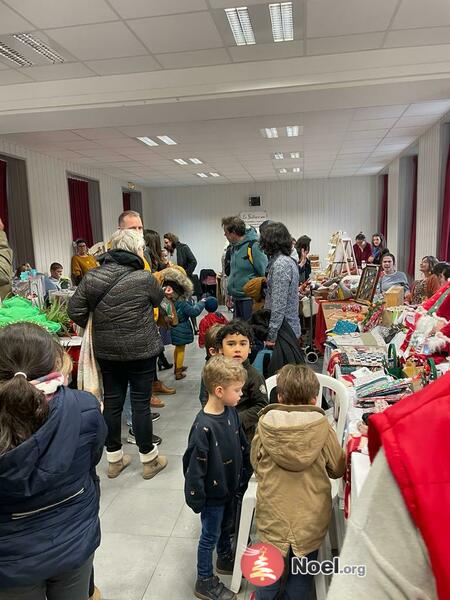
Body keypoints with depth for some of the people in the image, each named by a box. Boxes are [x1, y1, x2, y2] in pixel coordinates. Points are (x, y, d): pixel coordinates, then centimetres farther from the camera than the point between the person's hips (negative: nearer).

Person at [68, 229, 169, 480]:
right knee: (141, 404, 7)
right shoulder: (144, 278, -16)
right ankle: (149, 460, 23)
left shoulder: (91, 277, -3)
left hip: (106, 351, 5)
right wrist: (165, 292, 25)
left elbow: (75, 310, -1)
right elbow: (157, 299, 3)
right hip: (141, 351, -4)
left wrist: (95, 327, 13)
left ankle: (114, 459, 30)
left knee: (112, 402, 15)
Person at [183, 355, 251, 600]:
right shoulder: (204, 427, -33)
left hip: (230, 486, 7)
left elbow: (242, 445, 6)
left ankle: (225, 559, 53)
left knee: (226, 526, 28)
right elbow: (194, 465, -25)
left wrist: (245, 473, 12)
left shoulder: (231, 412, -9)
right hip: (212, 493, -7)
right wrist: (195, 498, -16)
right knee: (210, 536, 14)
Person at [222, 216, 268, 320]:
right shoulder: (234, 247, 9)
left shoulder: (254, 246, -18)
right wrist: (230, 293, 19)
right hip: (237, 298, 8)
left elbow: (265, 274, -19)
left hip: (250, 299, -8)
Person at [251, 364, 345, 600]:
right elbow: (338, 469, -2)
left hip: (273, 513, 0)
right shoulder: (323, 427, -19)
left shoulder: (265, 425, -17)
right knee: (301, 575, 24)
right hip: (310, 516, 0)